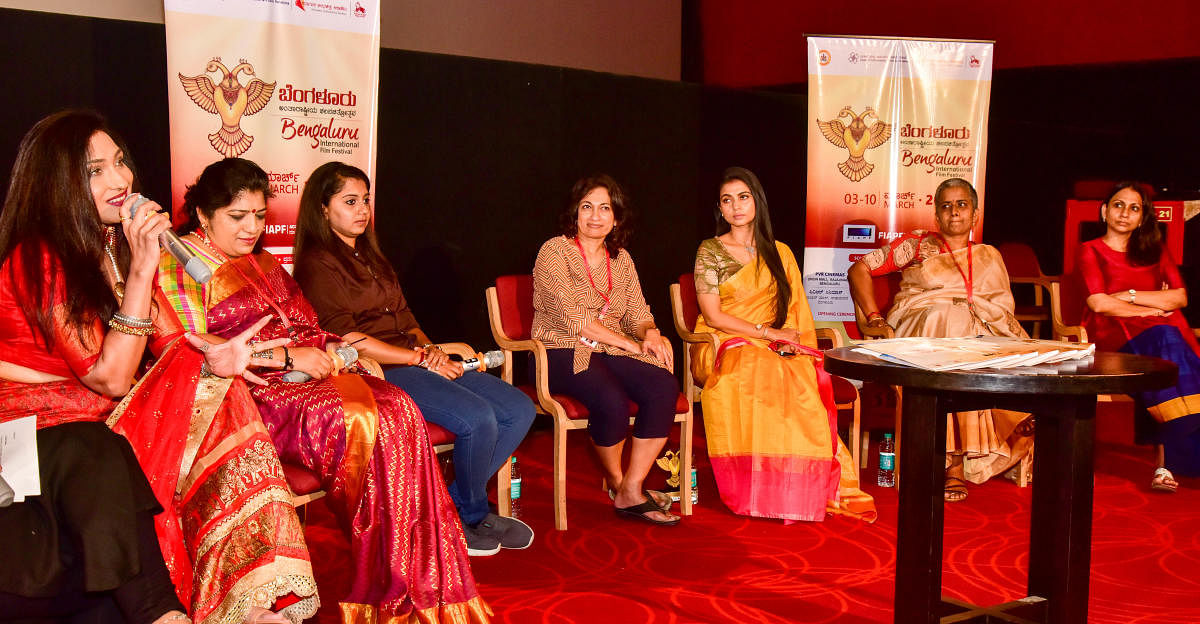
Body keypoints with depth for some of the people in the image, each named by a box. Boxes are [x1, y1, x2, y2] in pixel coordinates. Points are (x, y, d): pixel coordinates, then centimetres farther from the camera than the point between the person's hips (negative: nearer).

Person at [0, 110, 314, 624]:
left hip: (107, 415, 7)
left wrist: (211, 359, -22)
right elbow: (110, 377, -22)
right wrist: (140, 269, -28)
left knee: (215, 405, -17)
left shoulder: (119, 244, 6)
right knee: (101, 463, -38)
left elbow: (168, 340, 3)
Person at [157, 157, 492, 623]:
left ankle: (426, 583, -23)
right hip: (250, 392, -7)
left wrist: (334, 348, 4)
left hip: (306, 373, 7)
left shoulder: (264, 263, 25)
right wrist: (287, 357, -16)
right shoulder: (178, 265, 0)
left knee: (396, 409, -22)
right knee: (356, 420, -31)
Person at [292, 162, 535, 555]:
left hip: (411, 360, 9)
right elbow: (345, 339, -14)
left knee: (519, 410, -5)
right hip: (377, 373, -9)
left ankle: (453, 507, 3)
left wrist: (430, 348, 0)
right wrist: (420, 358, -13)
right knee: (478, 418, -28)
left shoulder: (370, 256, 23)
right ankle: (472, 515, -2)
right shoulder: (318, 264, -4)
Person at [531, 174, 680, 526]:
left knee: (664, 388, -24)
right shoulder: (555, 251, -4)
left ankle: (631, 490, -16)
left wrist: (650, 334, -11)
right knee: (612, 400, -34)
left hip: (610, 353, 6)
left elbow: (638, 312, 15)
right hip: (562, 353, -5)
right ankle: (615, 479, -3)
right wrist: (630, 343, -16)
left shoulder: (621, 259, 15)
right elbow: (571, 317, -13)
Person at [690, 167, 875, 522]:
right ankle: (757, 490, -32)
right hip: (725, 346, -3)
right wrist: (766, 332, -11)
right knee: (755, 378, -39)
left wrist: (790, 341, -8)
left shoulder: (780, 253, 19)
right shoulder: (710, 251, 6)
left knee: (807, 381, -32)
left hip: (779, 348, 3)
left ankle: (813, 487, -27)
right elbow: (713, 316, -4)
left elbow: (796, 308, 14)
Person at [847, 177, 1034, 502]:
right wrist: (875, 318, -3)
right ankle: (956, 461, -36)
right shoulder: (917, 244, 14)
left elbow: (1005, 310, 18)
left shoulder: (989, 257, 24)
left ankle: (957, 463, -35)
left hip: (979, 332, 3)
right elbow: (858, 270, 9)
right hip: (921, 332, -3)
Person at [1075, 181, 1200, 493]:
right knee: (1162, 340, -37)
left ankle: (1165, 461, -41)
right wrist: (1153, 307, -2)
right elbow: (1099, 304, -4)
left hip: (1164, 332, 3)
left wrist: (1130, 296, -1)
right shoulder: (1091, 251, 14)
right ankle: (1166, 459, -43)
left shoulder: (1155, 251, 26)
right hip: (1115, 336, -3)